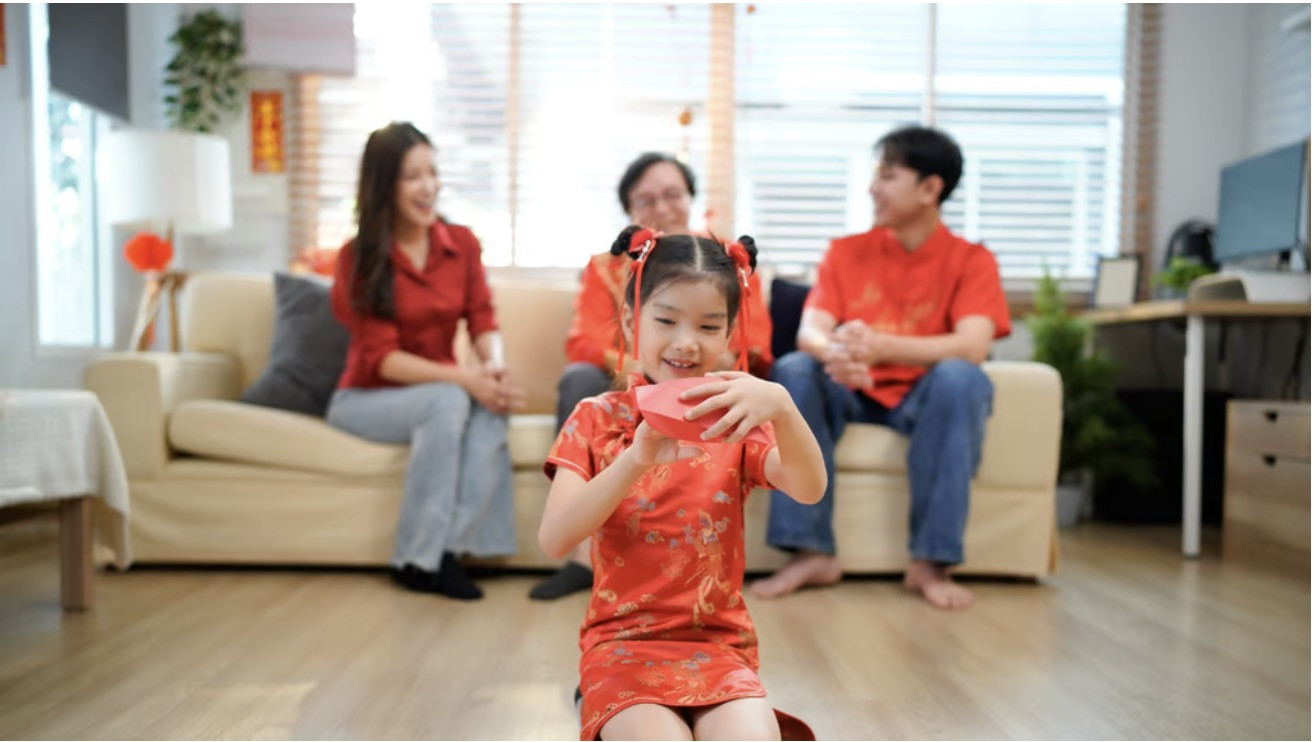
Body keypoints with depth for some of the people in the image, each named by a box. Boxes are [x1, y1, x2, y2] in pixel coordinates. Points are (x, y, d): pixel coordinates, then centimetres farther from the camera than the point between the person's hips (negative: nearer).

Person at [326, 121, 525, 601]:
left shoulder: (462, 243, 2)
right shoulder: (359, 258, -10)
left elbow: (483, 321, -5)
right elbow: (382, 357, -17)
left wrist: (494, 367, -29)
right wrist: (466, 379, -31)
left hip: (441, 389, 3)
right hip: (366, 398, -3)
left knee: (490, 407, -31)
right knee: (447, 401, -34)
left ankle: (445, 549, -28)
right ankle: (419, 557, -24)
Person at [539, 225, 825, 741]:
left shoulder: (735, 423, 3)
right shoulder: (596, 420, 0)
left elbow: (810, 490, -16)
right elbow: (553, 539, -14)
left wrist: (781, 407, -36)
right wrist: (635, 460, -29)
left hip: (719, 645, 1)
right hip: (623, 644, -1)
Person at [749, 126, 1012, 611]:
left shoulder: (971, 260, -4)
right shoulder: (846, 252, 4)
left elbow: (973, 347, -21)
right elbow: (809, 332, -10)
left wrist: (880, 346, -38)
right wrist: (836, 354, -36)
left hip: (924, 398, -2)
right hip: (854, 394, 2)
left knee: (961, 377, -33)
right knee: (793, 371, -26)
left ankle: (930, 562, -28)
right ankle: (811, 551, -25)